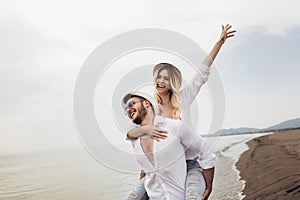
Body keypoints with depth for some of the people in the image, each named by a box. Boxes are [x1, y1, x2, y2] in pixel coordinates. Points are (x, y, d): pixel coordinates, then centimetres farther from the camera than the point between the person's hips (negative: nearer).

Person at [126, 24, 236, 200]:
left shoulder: (183, 99, -1)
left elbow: (202, 74, -3)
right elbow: (129, 134, -9)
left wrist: (220, 42, -5)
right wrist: (146, 129, -31)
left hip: (190, 165, -2)